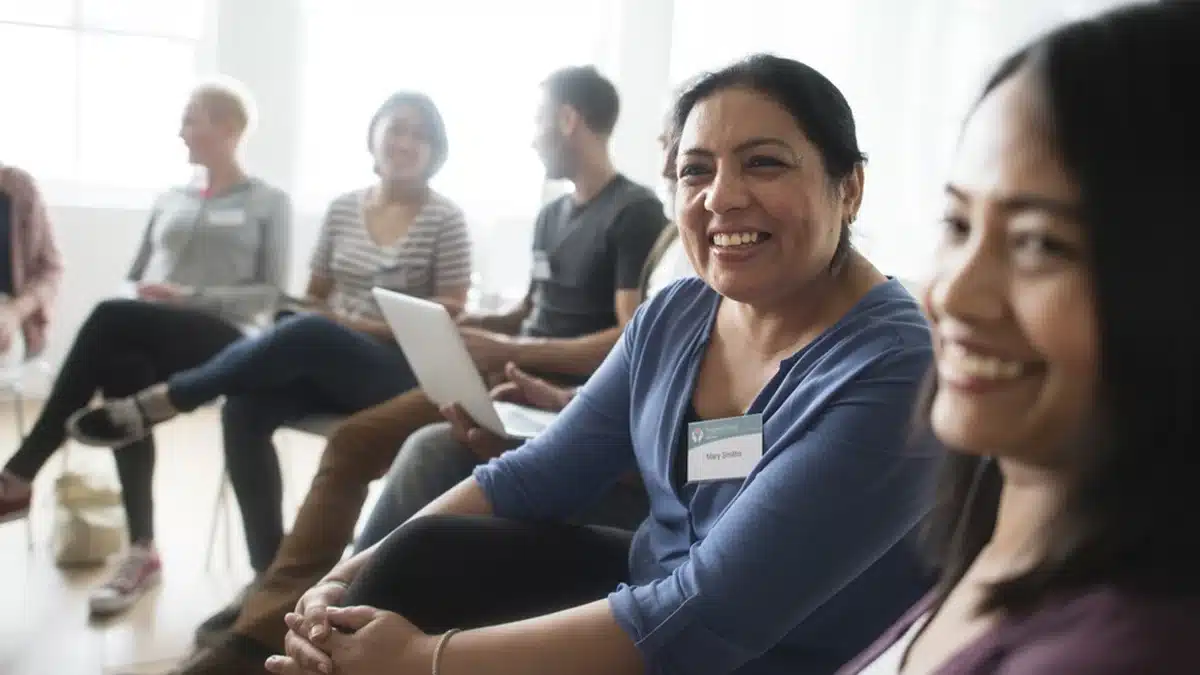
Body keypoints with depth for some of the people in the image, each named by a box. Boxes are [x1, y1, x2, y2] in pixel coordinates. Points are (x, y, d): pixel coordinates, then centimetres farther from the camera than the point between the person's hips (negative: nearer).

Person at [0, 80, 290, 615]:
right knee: (120, 369, -31)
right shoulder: (169, 199, 22)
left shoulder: (268, 202, 7)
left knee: (109, 318, -32)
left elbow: (270, 292, -2)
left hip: (218, 339, -5)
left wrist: (190, 296, -14)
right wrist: (143, 293, -3)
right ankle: (142, 550, -25)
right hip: (146, 336, 5)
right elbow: (134, 279, 22)